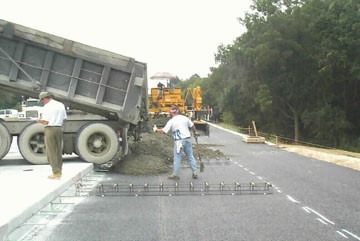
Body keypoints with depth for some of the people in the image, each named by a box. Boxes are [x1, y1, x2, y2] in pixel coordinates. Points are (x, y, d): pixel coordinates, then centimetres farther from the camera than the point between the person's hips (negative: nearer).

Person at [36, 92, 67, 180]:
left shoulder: (46, 107, -9)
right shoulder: (61, 105, 9)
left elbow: (46, 122, -13)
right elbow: (64, 119, 11)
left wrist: (39, 121, 5)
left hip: (50, 129, -6)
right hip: (59, 129, 6)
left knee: (51, 152, -1)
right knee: (58, 151, 14)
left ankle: (56, 173, -3)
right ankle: (59, 171, 21)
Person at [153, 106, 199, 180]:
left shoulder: (171, 121, -5)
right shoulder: (185, 118, 7)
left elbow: (164, 131, -8)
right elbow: (192, 126, 14)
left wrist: (156, 130, 9)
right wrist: (195, 132, 32)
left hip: (179, 140, -4)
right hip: (187, 138, 4)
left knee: (177, 158, 3)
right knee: (190, 156, 13)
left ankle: (175, 174, 8)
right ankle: (195, 172, 16)